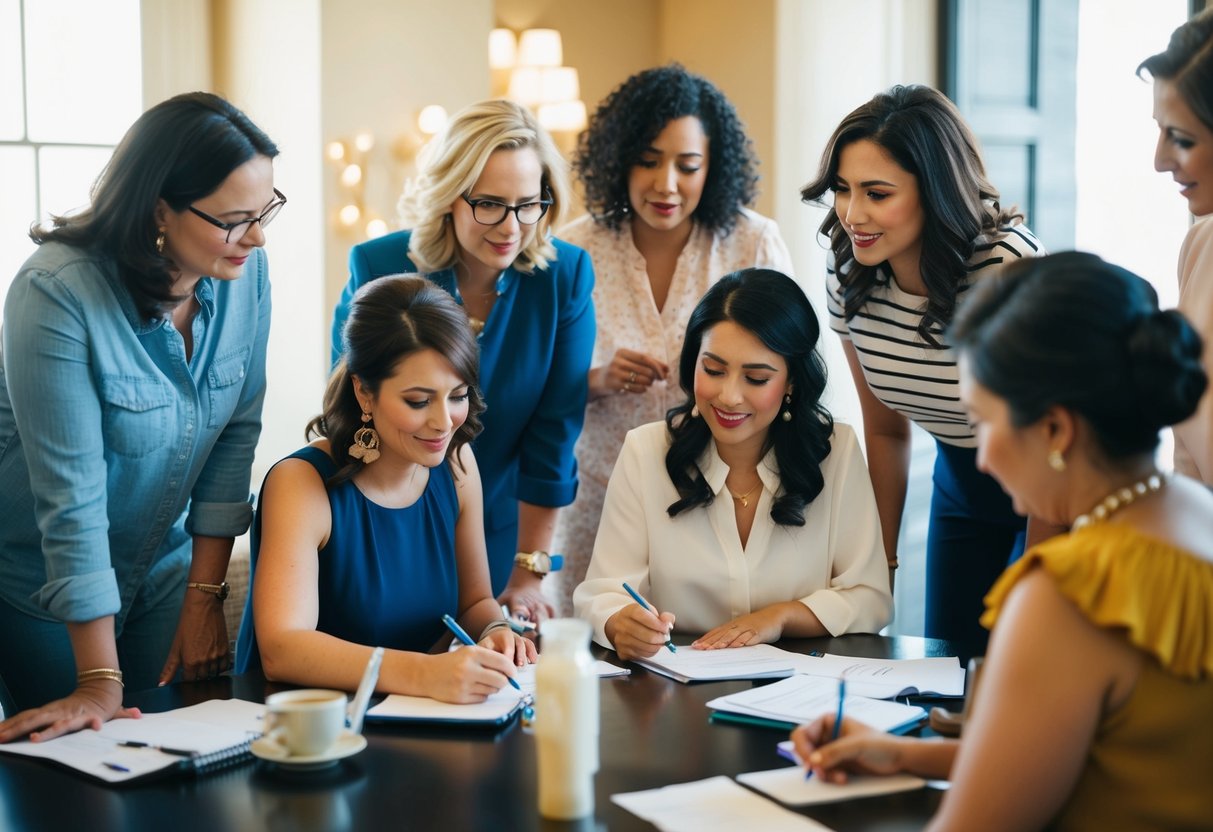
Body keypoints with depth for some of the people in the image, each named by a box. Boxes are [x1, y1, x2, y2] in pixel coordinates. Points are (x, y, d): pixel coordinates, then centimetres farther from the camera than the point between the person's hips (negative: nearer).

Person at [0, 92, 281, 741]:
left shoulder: (245, 274, -12)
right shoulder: (57, 293, -29)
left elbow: (236, 432, -4)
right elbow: (71, 493, -29)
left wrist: (204, 597, -5)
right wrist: (100, 683, -27)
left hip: (163, 567, 5)